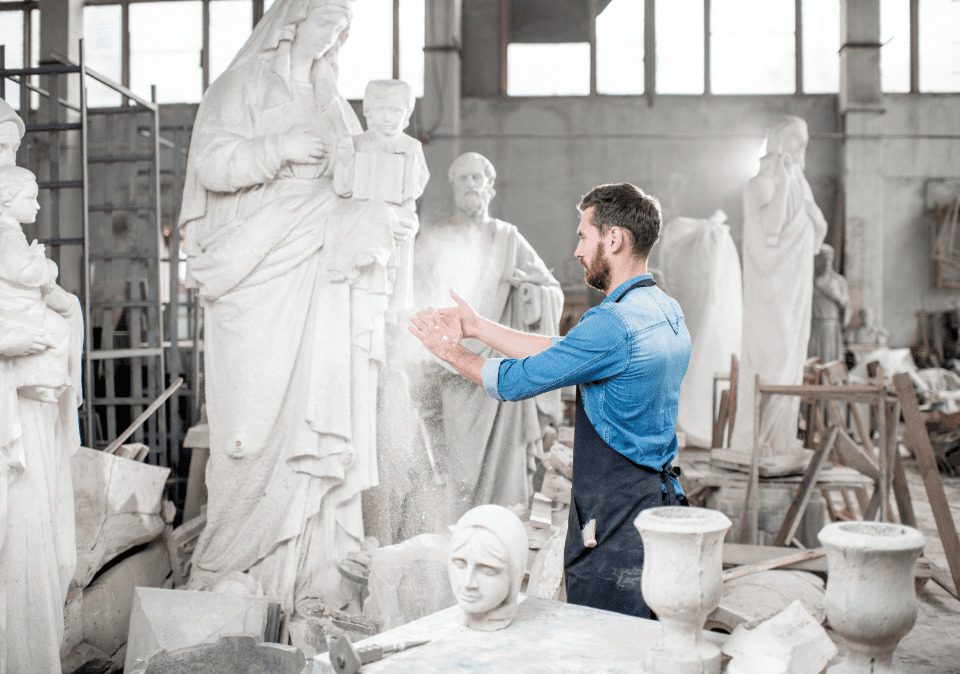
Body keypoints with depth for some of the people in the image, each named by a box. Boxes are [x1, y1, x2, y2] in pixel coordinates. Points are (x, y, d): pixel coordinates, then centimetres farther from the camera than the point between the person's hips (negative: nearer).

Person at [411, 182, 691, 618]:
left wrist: (451, 352, 6)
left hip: (615, 521, -10)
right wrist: (478, 328, 16)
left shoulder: (614, 323, -21)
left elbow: (514, 381, -12)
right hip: (659, 497, 10)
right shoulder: (667, 312, 10)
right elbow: (563, 352, 14)